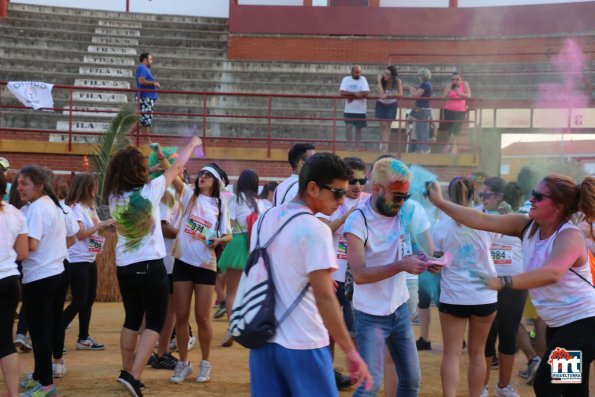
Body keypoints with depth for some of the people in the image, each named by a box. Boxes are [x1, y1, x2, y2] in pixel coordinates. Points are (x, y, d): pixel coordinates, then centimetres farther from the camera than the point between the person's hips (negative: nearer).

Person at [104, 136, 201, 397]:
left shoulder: (114, 196, 0)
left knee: (132, 320, 19)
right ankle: (133, 376, -12)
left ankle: (127, 372, 23)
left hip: (124, 267, 6)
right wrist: (192, 144, 17)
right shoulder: (149, 191, -13)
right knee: (154, 323, 1)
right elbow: (177, 167, 2)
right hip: (150, 266, -6)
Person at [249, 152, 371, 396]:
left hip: (263, 338, 7)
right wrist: (350, 351, -18)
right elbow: (324, 297, -20)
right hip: (302, 344, -7)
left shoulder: (265, 219, 7)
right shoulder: (314, 229, -16)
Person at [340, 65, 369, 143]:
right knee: (348, 127, -10)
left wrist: (350, 96, -14)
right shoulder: (346, 79, 0)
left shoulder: (363, 79, -3)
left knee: (359, 128, 8)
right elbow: (342, 93, -11)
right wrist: (355, 93, -20)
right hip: (349, 110, 0)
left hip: (360, 110, 0)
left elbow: (365, 94, -15)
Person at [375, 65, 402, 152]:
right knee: (383, 125, -6)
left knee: (387, 126, -1)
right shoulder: (382, 80, -22)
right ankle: (383, 146, -11)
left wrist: (387, 95, -34)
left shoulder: (397, 81, -21)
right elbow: (381, 95, -33)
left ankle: (386, 146, 0)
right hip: (381, 105, 0)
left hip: (391, 105, 0)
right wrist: (379, 82, -35)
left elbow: (400, 94, -30)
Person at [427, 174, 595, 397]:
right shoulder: (527, 226, -4)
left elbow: (552, 273, -44)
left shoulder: (570, 236, -25)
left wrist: (503, 282, -51)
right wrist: (439, 202, -12)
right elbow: (483, 221, -8)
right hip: (558, 324, 8)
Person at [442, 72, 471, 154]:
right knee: (451, 128, 4)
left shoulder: (464, 84, -2)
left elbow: (469, 96, -8)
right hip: (449, 110, 2)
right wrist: (449, 89, -21)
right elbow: (444, 97, -7)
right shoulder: (448, 86, 1)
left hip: (460, 111, -2)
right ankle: (453, 146, 12)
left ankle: (449, 145, -12)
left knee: (456, 128, -15)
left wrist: (459, 93, -23)